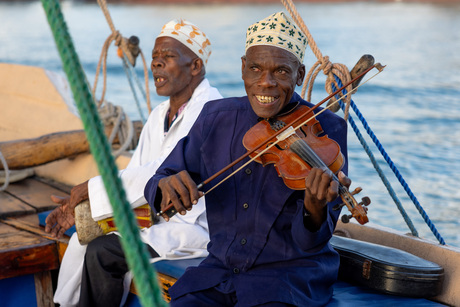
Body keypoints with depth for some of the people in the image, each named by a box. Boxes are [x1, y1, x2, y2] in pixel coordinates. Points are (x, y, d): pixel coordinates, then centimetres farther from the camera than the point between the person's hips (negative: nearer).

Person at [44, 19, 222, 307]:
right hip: (159, 217, 8)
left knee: (101, 252, -19)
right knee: (83, 241, -8)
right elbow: (133, 174, 10)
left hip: (195, 226, -8)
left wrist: (92, 188, -21)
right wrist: (78, 206, -5)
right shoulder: (159, 115, 13)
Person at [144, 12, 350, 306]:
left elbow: (310, 243, -15)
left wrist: (315, 209, -38)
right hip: (221, 268, 4)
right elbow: (156, 184, 3)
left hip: (291, 271, -3)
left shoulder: (325, 129, -11)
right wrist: (166, 185, -21)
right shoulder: (216, 117, 1)